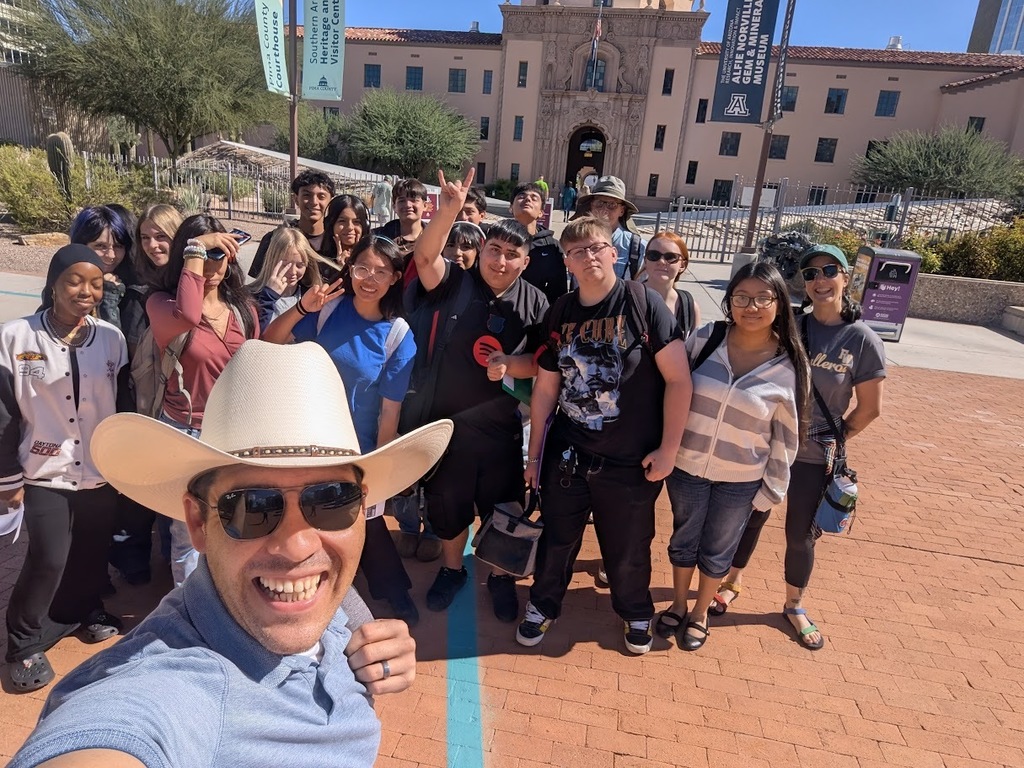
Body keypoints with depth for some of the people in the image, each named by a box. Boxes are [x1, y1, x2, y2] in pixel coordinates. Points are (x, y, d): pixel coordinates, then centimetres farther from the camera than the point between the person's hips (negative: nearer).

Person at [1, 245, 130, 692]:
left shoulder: (112, 338, -1)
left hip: (102, 472, 3)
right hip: (46, 474, -3)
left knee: (92, 553, 15)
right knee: (49, 559, -7)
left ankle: (87, 609, 41)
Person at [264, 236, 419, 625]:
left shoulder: (398, 335, -16)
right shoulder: (328, 308, -10)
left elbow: (390, 410, -13)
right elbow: (270, 342, -6)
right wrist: (301, 308, -23)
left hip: (359, 451, -2)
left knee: (365, 525, 16)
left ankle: (395, 593, 42)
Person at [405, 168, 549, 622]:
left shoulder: (534, 303, -2)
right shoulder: (454, 283, -4)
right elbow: (426, 255, -24)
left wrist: (509, 364, -20)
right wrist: (450, 209, -38)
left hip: (498, 426, 0)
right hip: (444, 420, 0)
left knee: (501, 507, 14)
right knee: (446, 502, 18)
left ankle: (500, 576, 39)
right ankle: (451, 569, 43)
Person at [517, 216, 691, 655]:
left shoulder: (642, 303, -12)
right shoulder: (560, 314, 1)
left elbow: (679, 379, -11)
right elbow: (545, 388, 6)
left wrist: (668, 448, -11)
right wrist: (534, 453, 10)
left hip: (631, 462, -3)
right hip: (567, 454, 3)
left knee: (628, 548, 16)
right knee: (557, 539, 18)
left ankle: (635, 612, 46)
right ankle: (543, 605, 45)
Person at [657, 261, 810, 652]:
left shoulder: (789, 367, -12)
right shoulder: (703, 339, -11)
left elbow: (786, 437, -3)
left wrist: (772, 489, 0)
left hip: (740, 481, -1)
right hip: (686, 467, 1)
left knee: (717, 551, 17)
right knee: (683, 540, 19)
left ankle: (700, 613, 43)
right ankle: (677, 604, 44)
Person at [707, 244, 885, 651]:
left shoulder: (862, 340, -10)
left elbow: (870, 408, -3)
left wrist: (831, 440, 3)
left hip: (813, 457, -1)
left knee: (801, 534, 14)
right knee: (750, 518, 16)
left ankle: (794, 606, 37)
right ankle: (732, 581, 40)